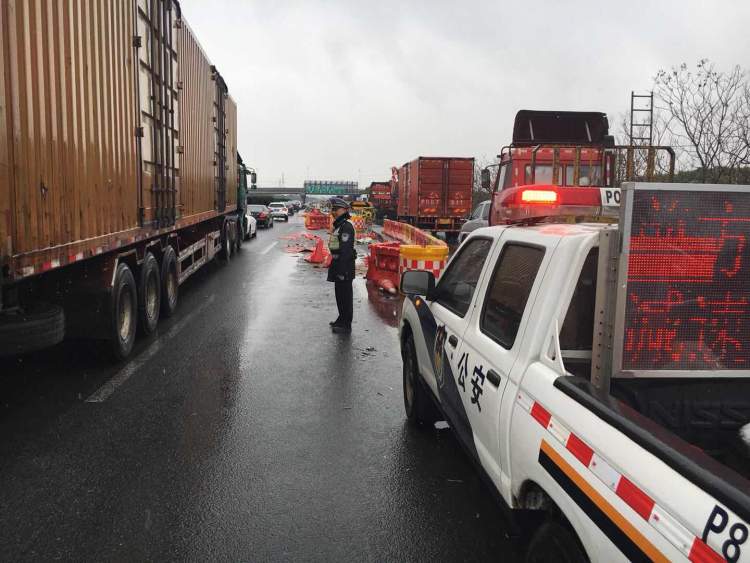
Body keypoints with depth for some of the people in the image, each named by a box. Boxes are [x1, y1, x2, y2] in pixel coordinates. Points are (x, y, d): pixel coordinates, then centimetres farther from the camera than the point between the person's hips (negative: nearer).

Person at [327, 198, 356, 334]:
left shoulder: (346, 226, -17)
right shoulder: (337, 225, 16)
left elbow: (345, 250, -23)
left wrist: (342, 270, -26)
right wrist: (334, 265, 23)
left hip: (345, 264, -11)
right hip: (337, 263, 11)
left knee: (345, 295, -5)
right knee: (339, 293, 19)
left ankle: (346, 325, 0)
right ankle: (342, 319, 32)